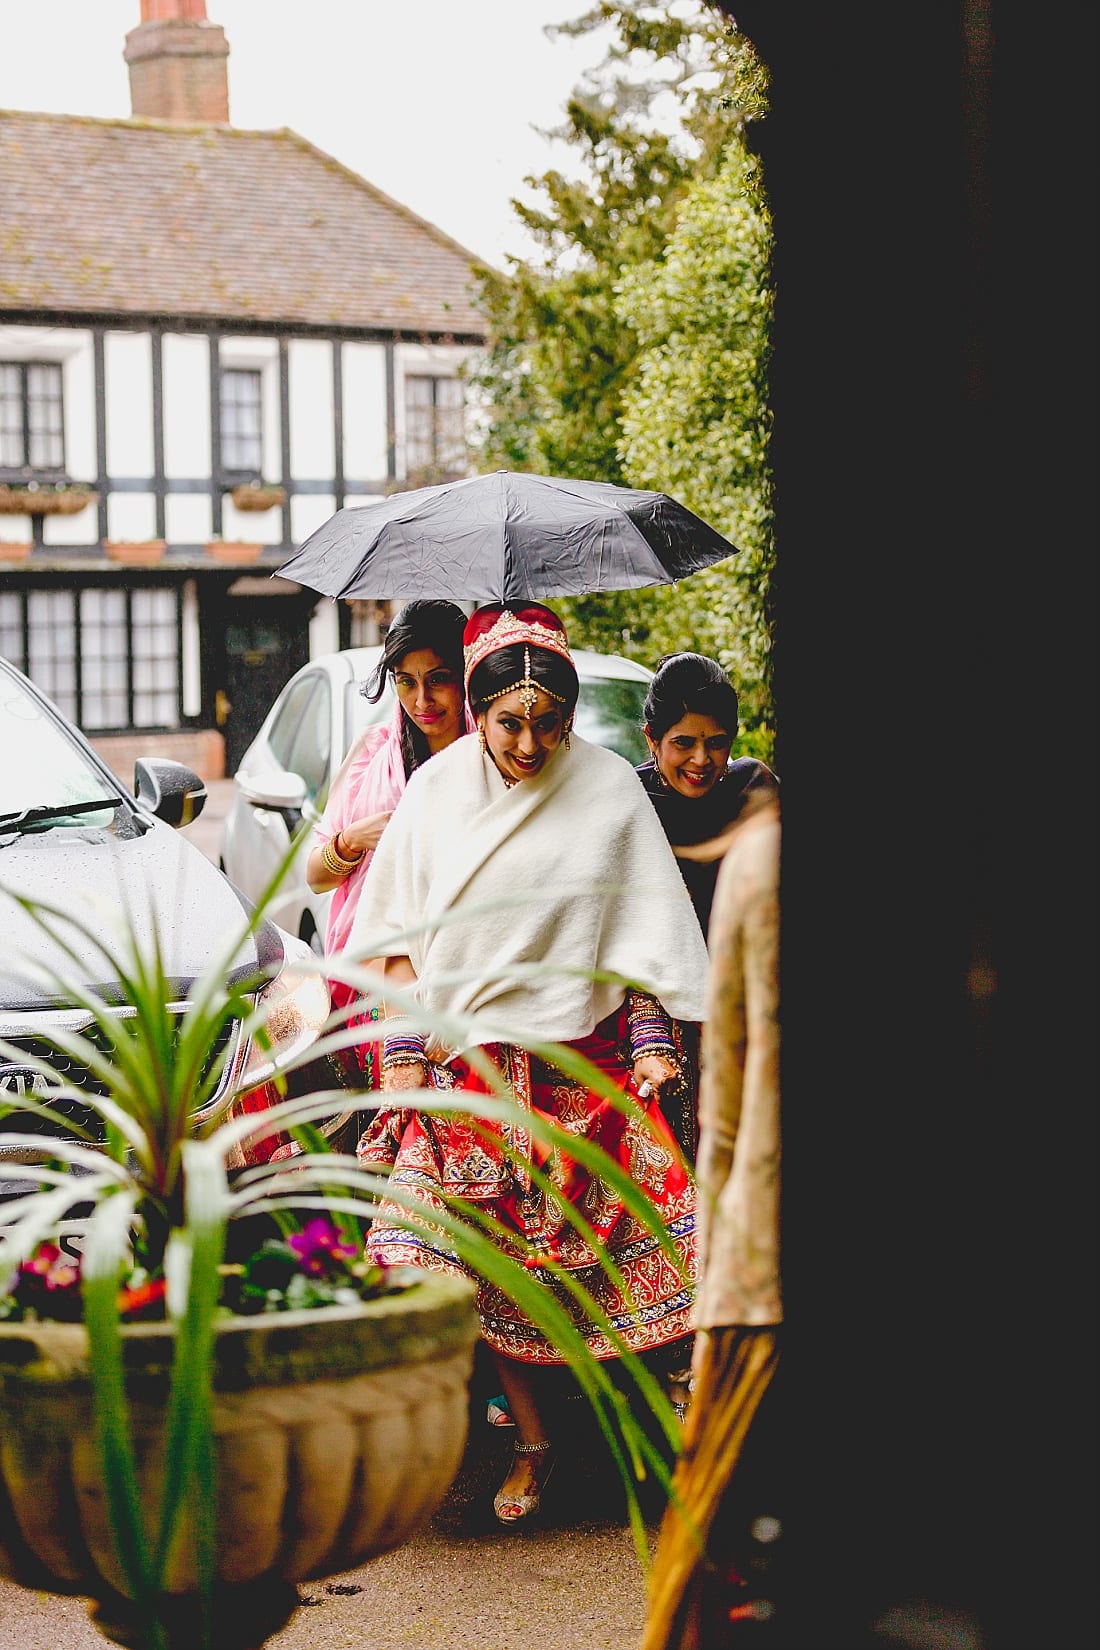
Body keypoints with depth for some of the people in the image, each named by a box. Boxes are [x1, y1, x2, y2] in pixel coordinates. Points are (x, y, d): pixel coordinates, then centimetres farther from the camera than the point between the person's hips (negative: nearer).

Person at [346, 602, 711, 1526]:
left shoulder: (608, 789, 1)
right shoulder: (437, 791, 5)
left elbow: (639, 930, 5)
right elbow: (404, 932, 8)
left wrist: (652, 1039, -3)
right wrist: (404, 1050, 0)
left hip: (579, 1057, -1)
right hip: (464, 1056, 1)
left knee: (580, 1253, -8)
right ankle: (534, 1440, 3)